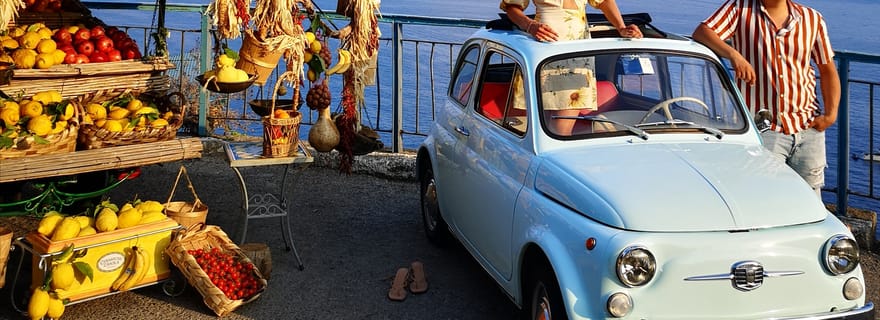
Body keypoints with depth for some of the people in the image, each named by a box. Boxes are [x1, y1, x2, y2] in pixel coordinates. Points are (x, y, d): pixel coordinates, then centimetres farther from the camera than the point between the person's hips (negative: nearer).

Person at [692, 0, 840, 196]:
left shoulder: (813, 19, 7)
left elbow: (828, 70, 13)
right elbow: (701, 32, -13)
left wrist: (830, 114, 2)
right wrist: (733, 54, -30)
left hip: (808, 128, 4)